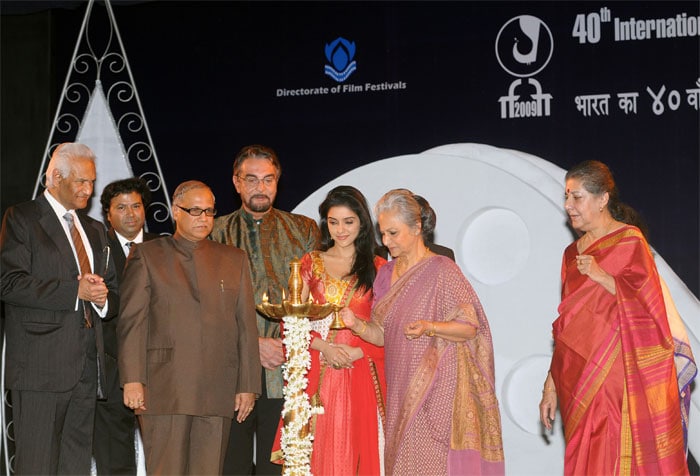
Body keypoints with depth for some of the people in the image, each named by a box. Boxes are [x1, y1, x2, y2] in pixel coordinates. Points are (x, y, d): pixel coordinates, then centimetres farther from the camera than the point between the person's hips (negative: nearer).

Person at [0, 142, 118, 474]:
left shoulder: (94, 230, 23)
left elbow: (113, 292, 26)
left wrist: (103, 298, 0)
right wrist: (76, 291, -15)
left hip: (87, 365, 6)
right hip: (40, 364, -6)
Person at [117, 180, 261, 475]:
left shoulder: (233, 260, 16)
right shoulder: (146, 256, 9)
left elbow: (246, 326, 12)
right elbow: (132, 322, 1)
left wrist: (248, 385, 5)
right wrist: (132, 380, -9)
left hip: (218, 393, 3)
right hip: (163, 390, -2)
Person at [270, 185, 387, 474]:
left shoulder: (377, 267, 7)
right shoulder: (311, 263, 10)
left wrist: (357, 351, -12)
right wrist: (324, 346, -10)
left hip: (361, 377, -1)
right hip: (317, 376, 1)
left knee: (356, 452, -1)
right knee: (318, 452, -1)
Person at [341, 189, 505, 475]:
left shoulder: (441, 270, -9)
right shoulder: (386, 274, 11)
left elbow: (470, 328, -11)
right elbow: (381, 335, 11)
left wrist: (429, 327, -26)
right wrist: (356, 324, -8)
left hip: (438, 387, -6)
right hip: (400, 388, 6)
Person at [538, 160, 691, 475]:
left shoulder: (629, 242, -3)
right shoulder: (573, 253, 15)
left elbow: (648, 307, -12)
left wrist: (601, 276, -17)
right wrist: (551, 385, 11)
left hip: (620, 378, -6)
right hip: (581, 383, 6)